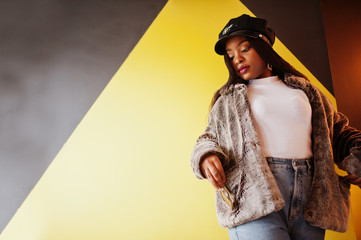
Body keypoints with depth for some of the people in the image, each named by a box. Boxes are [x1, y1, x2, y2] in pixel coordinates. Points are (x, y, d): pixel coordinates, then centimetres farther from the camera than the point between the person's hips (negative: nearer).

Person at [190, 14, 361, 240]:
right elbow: (208, 139, 13)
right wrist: (207, 157, -9)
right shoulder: (227, 100, 15)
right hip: (254, 199, -2)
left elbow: (338, 130, 21)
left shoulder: (303, 88, 19)